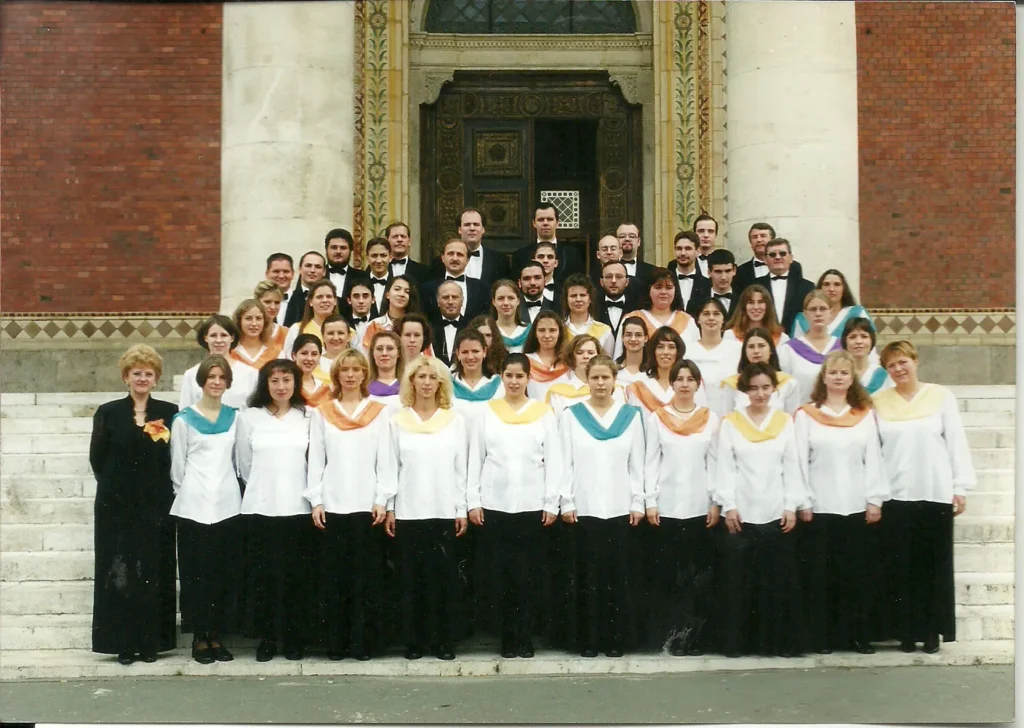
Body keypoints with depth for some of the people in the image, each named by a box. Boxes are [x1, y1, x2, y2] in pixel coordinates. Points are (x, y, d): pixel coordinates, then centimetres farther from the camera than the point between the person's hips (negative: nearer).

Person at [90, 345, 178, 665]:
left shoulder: (169, 413, 5)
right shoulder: (108, 413, 5)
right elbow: (97, 459, 6)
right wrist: (118, 484, 5)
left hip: (156, 506, 0)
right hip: (117, 506, 0)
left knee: (154, 573, 3)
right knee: (119, 573, 0)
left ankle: (151, 642, 11)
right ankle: (124, 643, 7)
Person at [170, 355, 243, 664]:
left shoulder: (235, 417, 10)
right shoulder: (184, 419, 2)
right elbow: (177, 466, 5)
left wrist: (240, 490, 10)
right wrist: (187, 494, 7)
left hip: (228, 505, 3)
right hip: (194, 507, -3)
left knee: (225, 574, 4)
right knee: (197, 573, -1)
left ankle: (216, 636, 14)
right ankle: (199, 637, 9)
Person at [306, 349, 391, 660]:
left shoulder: (381, 411, 7)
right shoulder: (322, 412, 11)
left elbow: (385, 459, 3)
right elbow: (315, 459, 7)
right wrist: (316, 501, -1)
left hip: (368, 505, -1)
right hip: (332, 505, 1)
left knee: (366, 576, -2)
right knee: (334, 576, 2)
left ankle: (363, 641, 4)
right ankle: (336, 642, 7)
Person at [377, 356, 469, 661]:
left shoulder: (455, 420, 5)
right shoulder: (398, 421, 4)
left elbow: (462, 469, 4)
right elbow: (389, 467, 3)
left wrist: (462, 509, 1)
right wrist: (388, 507, -2)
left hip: (445, 511, 0)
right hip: (408, 512, 0)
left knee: (443, 577, 1)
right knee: (412, 577, 4)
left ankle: (444, 640, 9)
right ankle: (414, 641, 11)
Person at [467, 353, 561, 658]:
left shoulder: (544, 413, 5)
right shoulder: (487, 412, 7)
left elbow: (553, 461, 3)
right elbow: (475, 459, 6)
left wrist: (552, 504, -3)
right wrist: (473, 502, -1)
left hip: (532, 505, -1)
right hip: (494, 505, 1)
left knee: (528, 575, 2)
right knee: (499, 574, 2)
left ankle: (525, 638, 10)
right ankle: (508, 637, 12)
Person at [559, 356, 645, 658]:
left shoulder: (631, 415, 8)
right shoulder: (571, 415, 5)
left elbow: (637, 463, 6)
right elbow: (565, 462, 2)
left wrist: (638, 503, 1)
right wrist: (566, 503, -5)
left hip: (620, 508, 1)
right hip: (584, 508, -1)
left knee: (618, 575, 2)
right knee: (588, 575, 0)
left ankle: (616, 639, 10)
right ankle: (588, 640, 7)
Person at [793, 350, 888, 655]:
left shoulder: (865, 414, 10)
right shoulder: (806, 415, 4)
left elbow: (873, 459, 5)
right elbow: (800, 461, 0)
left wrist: (875, 501, -1)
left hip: (858, 507, 2)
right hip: (820, 508, -2)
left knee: (859, 574, 4)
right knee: (820, 574, 1)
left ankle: (859, 636, 12)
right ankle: (822, 638, 8)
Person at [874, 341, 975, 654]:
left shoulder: (941, 396, 2)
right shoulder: (878, 402, 5)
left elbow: (957, 443, 2)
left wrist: (961, 488, -2)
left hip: (936, 495, -1)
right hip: (895, 497, 1)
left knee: (935, 565, 4)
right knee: (901, 566, 2)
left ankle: (933, 631, 13)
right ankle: (907, 631, 11)